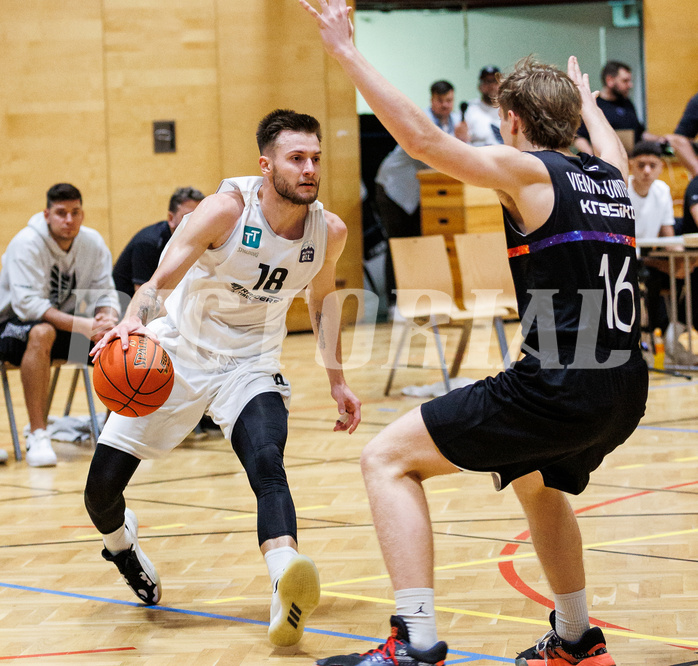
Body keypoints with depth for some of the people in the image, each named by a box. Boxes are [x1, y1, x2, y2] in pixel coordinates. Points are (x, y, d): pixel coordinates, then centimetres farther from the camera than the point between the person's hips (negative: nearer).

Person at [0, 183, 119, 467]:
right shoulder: (27, 243, -20)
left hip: (67, 325, 5)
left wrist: (107, 318, -29)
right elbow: (27, 303, -29)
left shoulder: (93, 243, -4)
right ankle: (37, 435, -36)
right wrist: (81, 324, -39)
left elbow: (106, 295, -3)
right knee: (42, 332, -39)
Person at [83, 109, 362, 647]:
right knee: (102, 487, 1)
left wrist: (337, 379, 11)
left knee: (267, 462, -30)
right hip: (176, 354, -1)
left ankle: (287, 592, -51)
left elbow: (322, 295, 13)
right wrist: (133, 321, -45)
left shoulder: (329, 232, -9)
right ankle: (120, 541, 38)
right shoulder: (227, 209, -22)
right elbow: (160, 283, -23)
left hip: (251, 368, 1)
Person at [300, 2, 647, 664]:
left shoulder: (526, 170, -4)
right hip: (625, 392, 8)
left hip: (557, 388, -8)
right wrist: (585, 97, 63)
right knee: (536, 480, 38)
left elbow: (421, 138, -12)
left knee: (388, 459, -1)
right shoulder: (611, 176, 16)